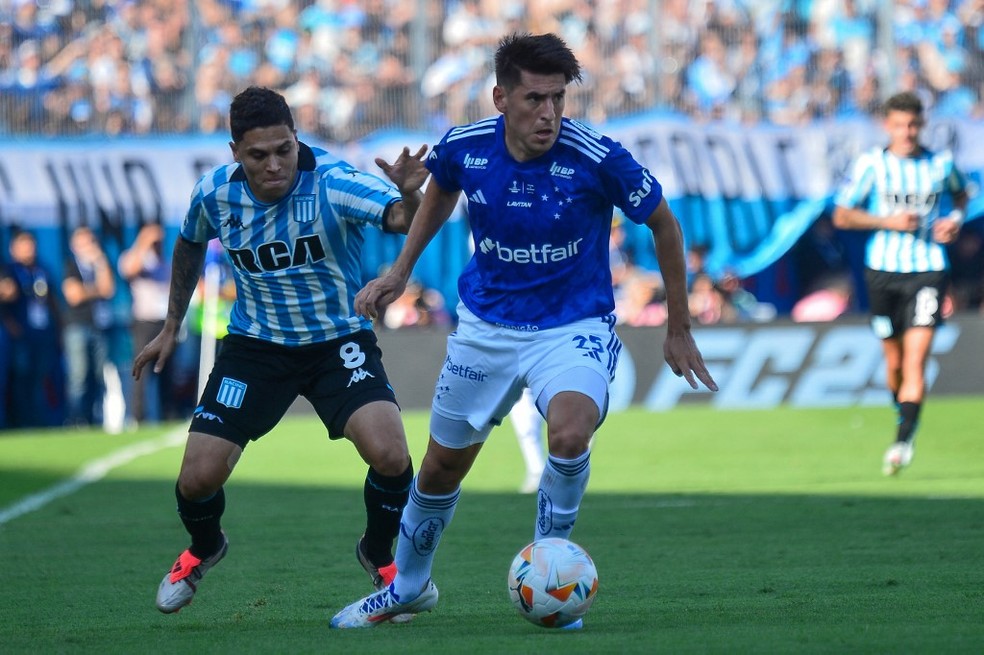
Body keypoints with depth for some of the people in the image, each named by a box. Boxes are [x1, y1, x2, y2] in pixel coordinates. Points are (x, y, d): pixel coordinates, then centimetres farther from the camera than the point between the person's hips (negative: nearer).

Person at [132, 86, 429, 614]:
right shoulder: (215, 194, -12)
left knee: (389, 455, -25)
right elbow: (190, 246, 11)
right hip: (255, 346, 2)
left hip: (339, 341, -2)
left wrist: (408, 196, -63)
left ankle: (379, 555, 9)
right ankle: (203, 550, 31)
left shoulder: (333, 184, -24)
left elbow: (399, 218, -41)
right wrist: (170, 329, 15)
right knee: (198, 477, -8)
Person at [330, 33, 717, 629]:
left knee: (570, 433, -33)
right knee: (441, 467, 14)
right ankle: (408, 588, 40)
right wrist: (401, 271, 14)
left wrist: (679, 329, 0)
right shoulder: (464, 148, -13)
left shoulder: (598, 159, -23)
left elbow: (664, 225, -6)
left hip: (573, 327, -3)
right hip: (486, 326, 4)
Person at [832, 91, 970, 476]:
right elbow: (842, 216, -1)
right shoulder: (871, 165, -3)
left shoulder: (941, 164, 2)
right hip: (883, 271, 1)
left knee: (916, 359, -15)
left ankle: (903, 443, -21)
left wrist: (955, 220, 2)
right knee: (894, 362, 10)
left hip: (928, 271, -1)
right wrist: (889, 222, -14)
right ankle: (905, 418, 36)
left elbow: (960, 194, 24)